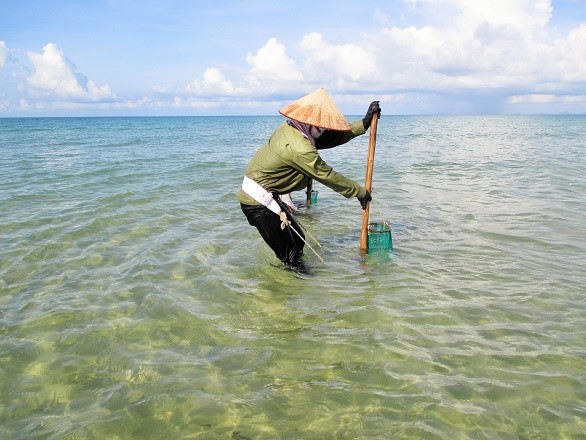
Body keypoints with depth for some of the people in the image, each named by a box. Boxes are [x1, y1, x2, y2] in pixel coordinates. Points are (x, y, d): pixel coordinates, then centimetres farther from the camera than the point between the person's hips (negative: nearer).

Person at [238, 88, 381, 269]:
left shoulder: (290, 129, 4)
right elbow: (328, 176, -15)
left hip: (264, 196, 10)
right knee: (288, 255, -3)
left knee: (298, 240, 18)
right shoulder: (299, 149, -24)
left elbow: (333, 137, 12)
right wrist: (360, 192, -3)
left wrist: (364, 124, 12)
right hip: (259, 201, -10)